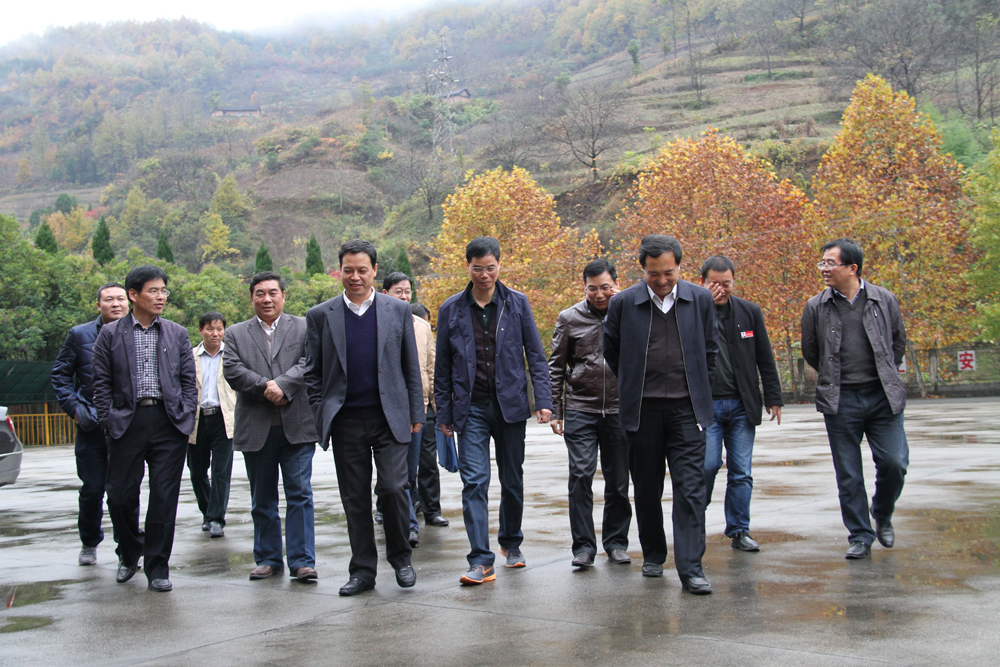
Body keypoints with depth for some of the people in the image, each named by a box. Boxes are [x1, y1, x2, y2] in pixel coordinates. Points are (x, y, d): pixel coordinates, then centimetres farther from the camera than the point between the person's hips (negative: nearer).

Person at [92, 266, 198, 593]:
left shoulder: (177, 334, 12)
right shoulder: (110, 334, 6)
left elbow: (189, 380, 12)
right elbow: (102, 383, 5)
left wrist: (186, 418, 1)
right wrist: (109, 421, -4)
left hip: (170, 423, 1)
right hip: (127, 422, -1)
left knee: (164, 498, 0)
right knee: (120, 495, 2)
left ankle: (157, 567, 10)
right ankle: (129, 554, 28)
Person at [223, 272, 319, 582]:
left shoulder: (304, 328, 8)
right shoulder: (235, 334, 12)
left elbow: (309, 363, -6)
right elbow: (232, 370, -3)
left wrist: (282, 385, -19)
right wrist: (265, 387, -15)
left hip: (296, 427, -2)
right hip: (255, 429, 2)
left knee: (300, 495, -4)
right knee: (262, 499, 10)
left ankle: (302, 561, -1)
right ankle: (267, 559, 20)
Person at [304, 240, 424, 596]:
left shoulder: (398, 310, 6)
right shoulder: (320, 316, 6)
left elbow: (411, 367, 8)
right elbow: (313, 373, 8)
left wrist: (415, 413, 4)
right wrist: (322, 416, 0)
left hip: (389, 419, -1)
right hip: (346, 423, 1)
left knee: (394, 488, -9)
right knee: (355, 499, 5)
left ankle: (400, 557, 13)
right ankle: (362, 570, 16)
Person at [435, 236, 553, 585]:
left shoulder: (517, 303, 3)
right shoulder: (451, 309, 3)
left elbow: (535, 354, 4)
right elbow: (442, 366, 7)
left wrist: (544, 399, -5)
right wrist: (444, 412, 4)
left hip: (510, 404, 1)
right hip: (471, 409, -1)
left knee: (512, 480, 11)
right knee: (474, 481, -10)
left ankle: (511, 542, 32)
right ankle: (481, 561, -10)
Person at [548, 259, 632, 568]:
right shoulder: (570, 318, 3)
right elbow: (556, 367, 7)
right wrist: (555, 411, 4)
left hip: (619, 410, 1)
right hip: (580, 409, -1)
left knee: (618, 480, 7)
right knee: (580, 476, -8)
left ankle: (616, 541, 21)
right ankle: (583, 545, 0)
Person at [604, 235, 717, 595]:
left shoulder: (700, 299, 1)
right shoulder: (623, 303, -3)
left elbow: (710, 349, 13)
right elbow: (611, 351, 11)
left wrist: (698, 389, 12)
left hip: (687, 409, 0)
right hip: (643, 410, 0)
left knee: (690, 488, -7)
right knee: (646, 488, 10)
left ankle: (691, 569, -7)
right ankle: (653, 555, 28)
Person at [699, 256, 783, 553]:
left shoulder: (750, 312, 8)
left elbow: (765, 359, 11)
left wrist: (773, 398, 8)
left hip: (742, 405, 3)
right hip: (706, 403, -3)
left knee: (741, 471, 4)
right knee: (708, 465, -8)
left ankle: (739, 531, 12)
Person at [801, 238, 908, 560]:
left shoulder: (884, 300, 1)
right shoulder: (816, 307, 0)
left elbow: (898, 342, 15)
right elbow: (810, 352, 12)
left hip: (883, 397, 0)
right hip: (840, 401, 0)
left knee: (894, 463, -3)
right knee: (849, 475, 2)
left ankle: (882, 516, 26)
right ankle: (861, 537, 15)